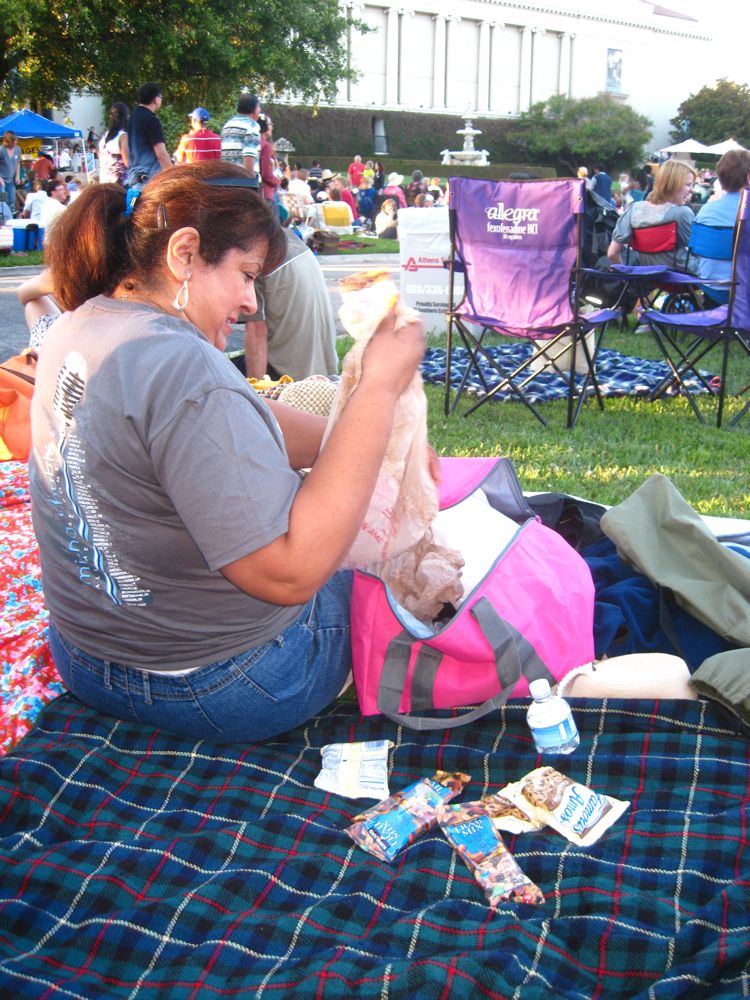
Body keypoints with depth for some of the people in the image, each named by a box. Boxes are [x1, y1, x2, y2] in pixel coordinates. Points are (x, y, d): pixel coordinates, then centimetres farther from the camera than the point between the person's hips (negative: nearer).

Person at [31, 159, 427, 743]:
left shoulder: (80, 326, -1)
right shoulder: (182, 369, -32)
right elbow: (292, 571, -34)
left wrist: (376, 445, -3)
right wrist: (379, 390, -29)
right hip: (219, 689, -8)